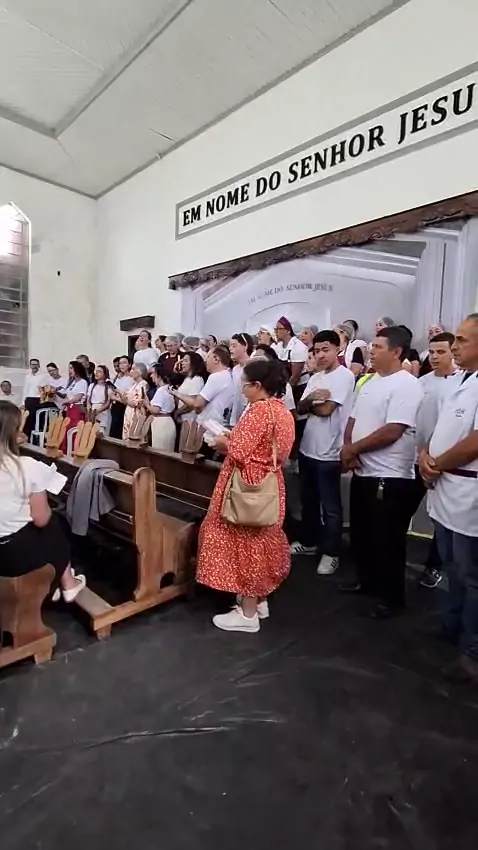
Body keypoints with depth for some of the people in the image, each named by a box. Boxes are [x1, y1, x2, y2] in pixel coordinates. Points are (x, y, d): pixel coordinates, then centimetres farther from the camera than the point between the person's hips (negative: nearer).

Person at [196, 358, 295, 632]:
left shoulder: (258, 411, -21)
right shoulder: (283, 411, 8)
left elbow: (238, 454, -24)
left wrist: (224, 443, -4)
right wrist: (235, 437, 11)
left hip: (249, 487, -9)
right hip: (269, 484, 9)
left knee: (245, 542, 3)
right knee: (260, 540, 19)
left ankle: (247, 614, 16)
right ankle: (260, 601, 34)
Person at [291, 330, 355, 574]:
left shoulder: (344, 375, -12)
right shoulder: (315, 377, 12)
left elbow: (326, 409, -20)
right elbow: (300, 408, 7)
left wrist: (309, 402, -1)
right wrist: (310, 399, -14)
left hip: (328, 452, -8)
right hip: (307, 448, 8)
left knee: (330, 506, 5)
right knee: (308, 500, 20)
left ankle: (331, 553, 18)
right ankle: (308, 541, 36)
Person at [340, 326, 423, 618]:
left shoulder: (407, 385, -16)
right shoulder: (371, 382, 11)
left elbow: (392, 432, -24)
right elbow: (354, 419, 14)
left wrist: (353, 449, -14)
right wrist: (347, 447, -5)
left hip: (390, 478, -8)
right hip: (363, 473, 9)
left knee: (387, 540, 6)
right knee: (361, 534, 20)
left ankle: (393, 596, 25)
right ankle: (368, 581, 40)